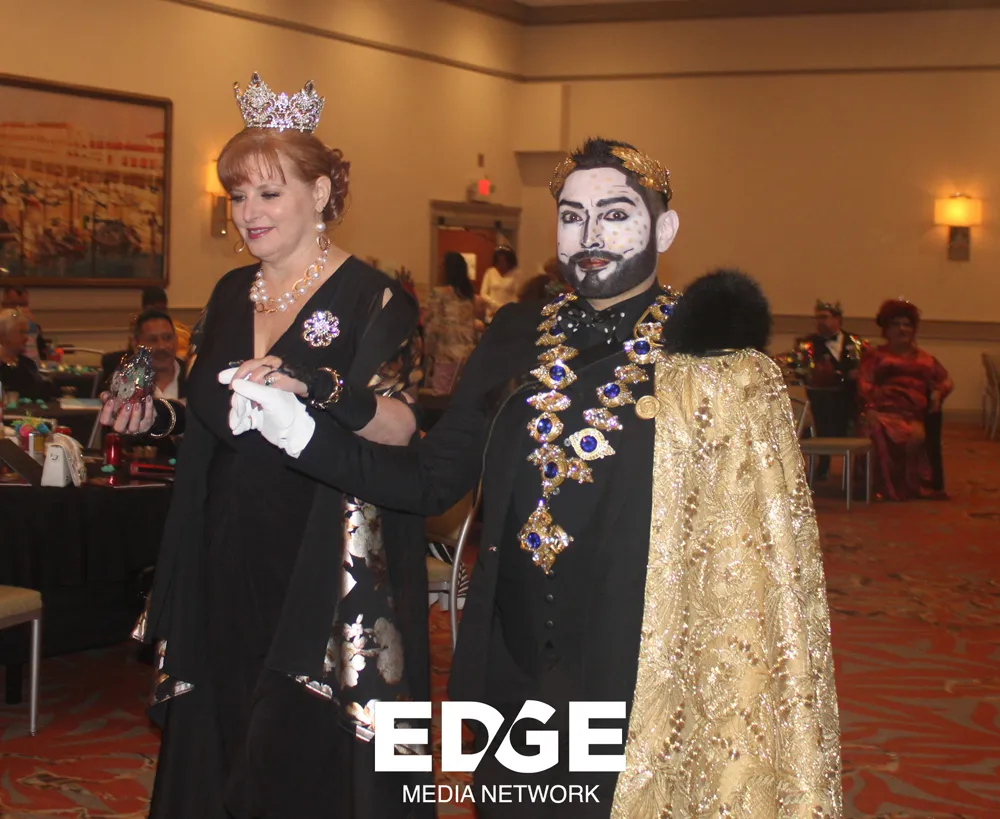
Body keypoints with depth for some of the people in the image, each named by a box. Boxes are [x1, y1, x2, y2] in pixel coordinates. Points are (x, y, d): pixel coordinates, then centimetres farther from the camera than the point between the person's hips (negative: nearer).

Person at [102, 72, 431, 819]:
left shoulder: (370, 299, -8)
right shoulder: (232, 294, 11)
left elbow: (401, 427, -18)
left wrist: (324, 386, -33)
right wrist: (156, 414, 2)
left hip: (324, 571, -6)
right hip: (226, 561, 6)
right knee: (223, 740, 12)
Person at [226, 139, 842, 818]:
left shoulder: (710, 357, -6)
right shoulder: (517, 337, 6)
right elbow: (432, 480, 4)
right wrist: (302, 432, -5)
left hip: (644, 687, -4)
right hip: (515, 678, 4)